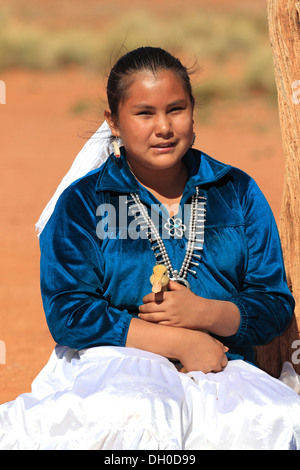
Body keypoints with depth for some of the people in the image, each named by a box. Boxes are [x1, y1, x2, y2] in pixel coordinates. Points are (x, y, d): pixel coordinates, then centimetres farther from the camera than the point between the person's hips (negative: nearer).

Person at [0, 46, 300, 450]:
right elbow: (68, 314, -5)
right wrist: (179, 342, -12)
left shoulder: (238, 193, 14)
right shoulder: (82, 202, 6)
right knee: (140, 417, -40)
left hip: (224, 372, 3)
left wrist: (205, 313, -11)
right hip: (112, 366, -3)